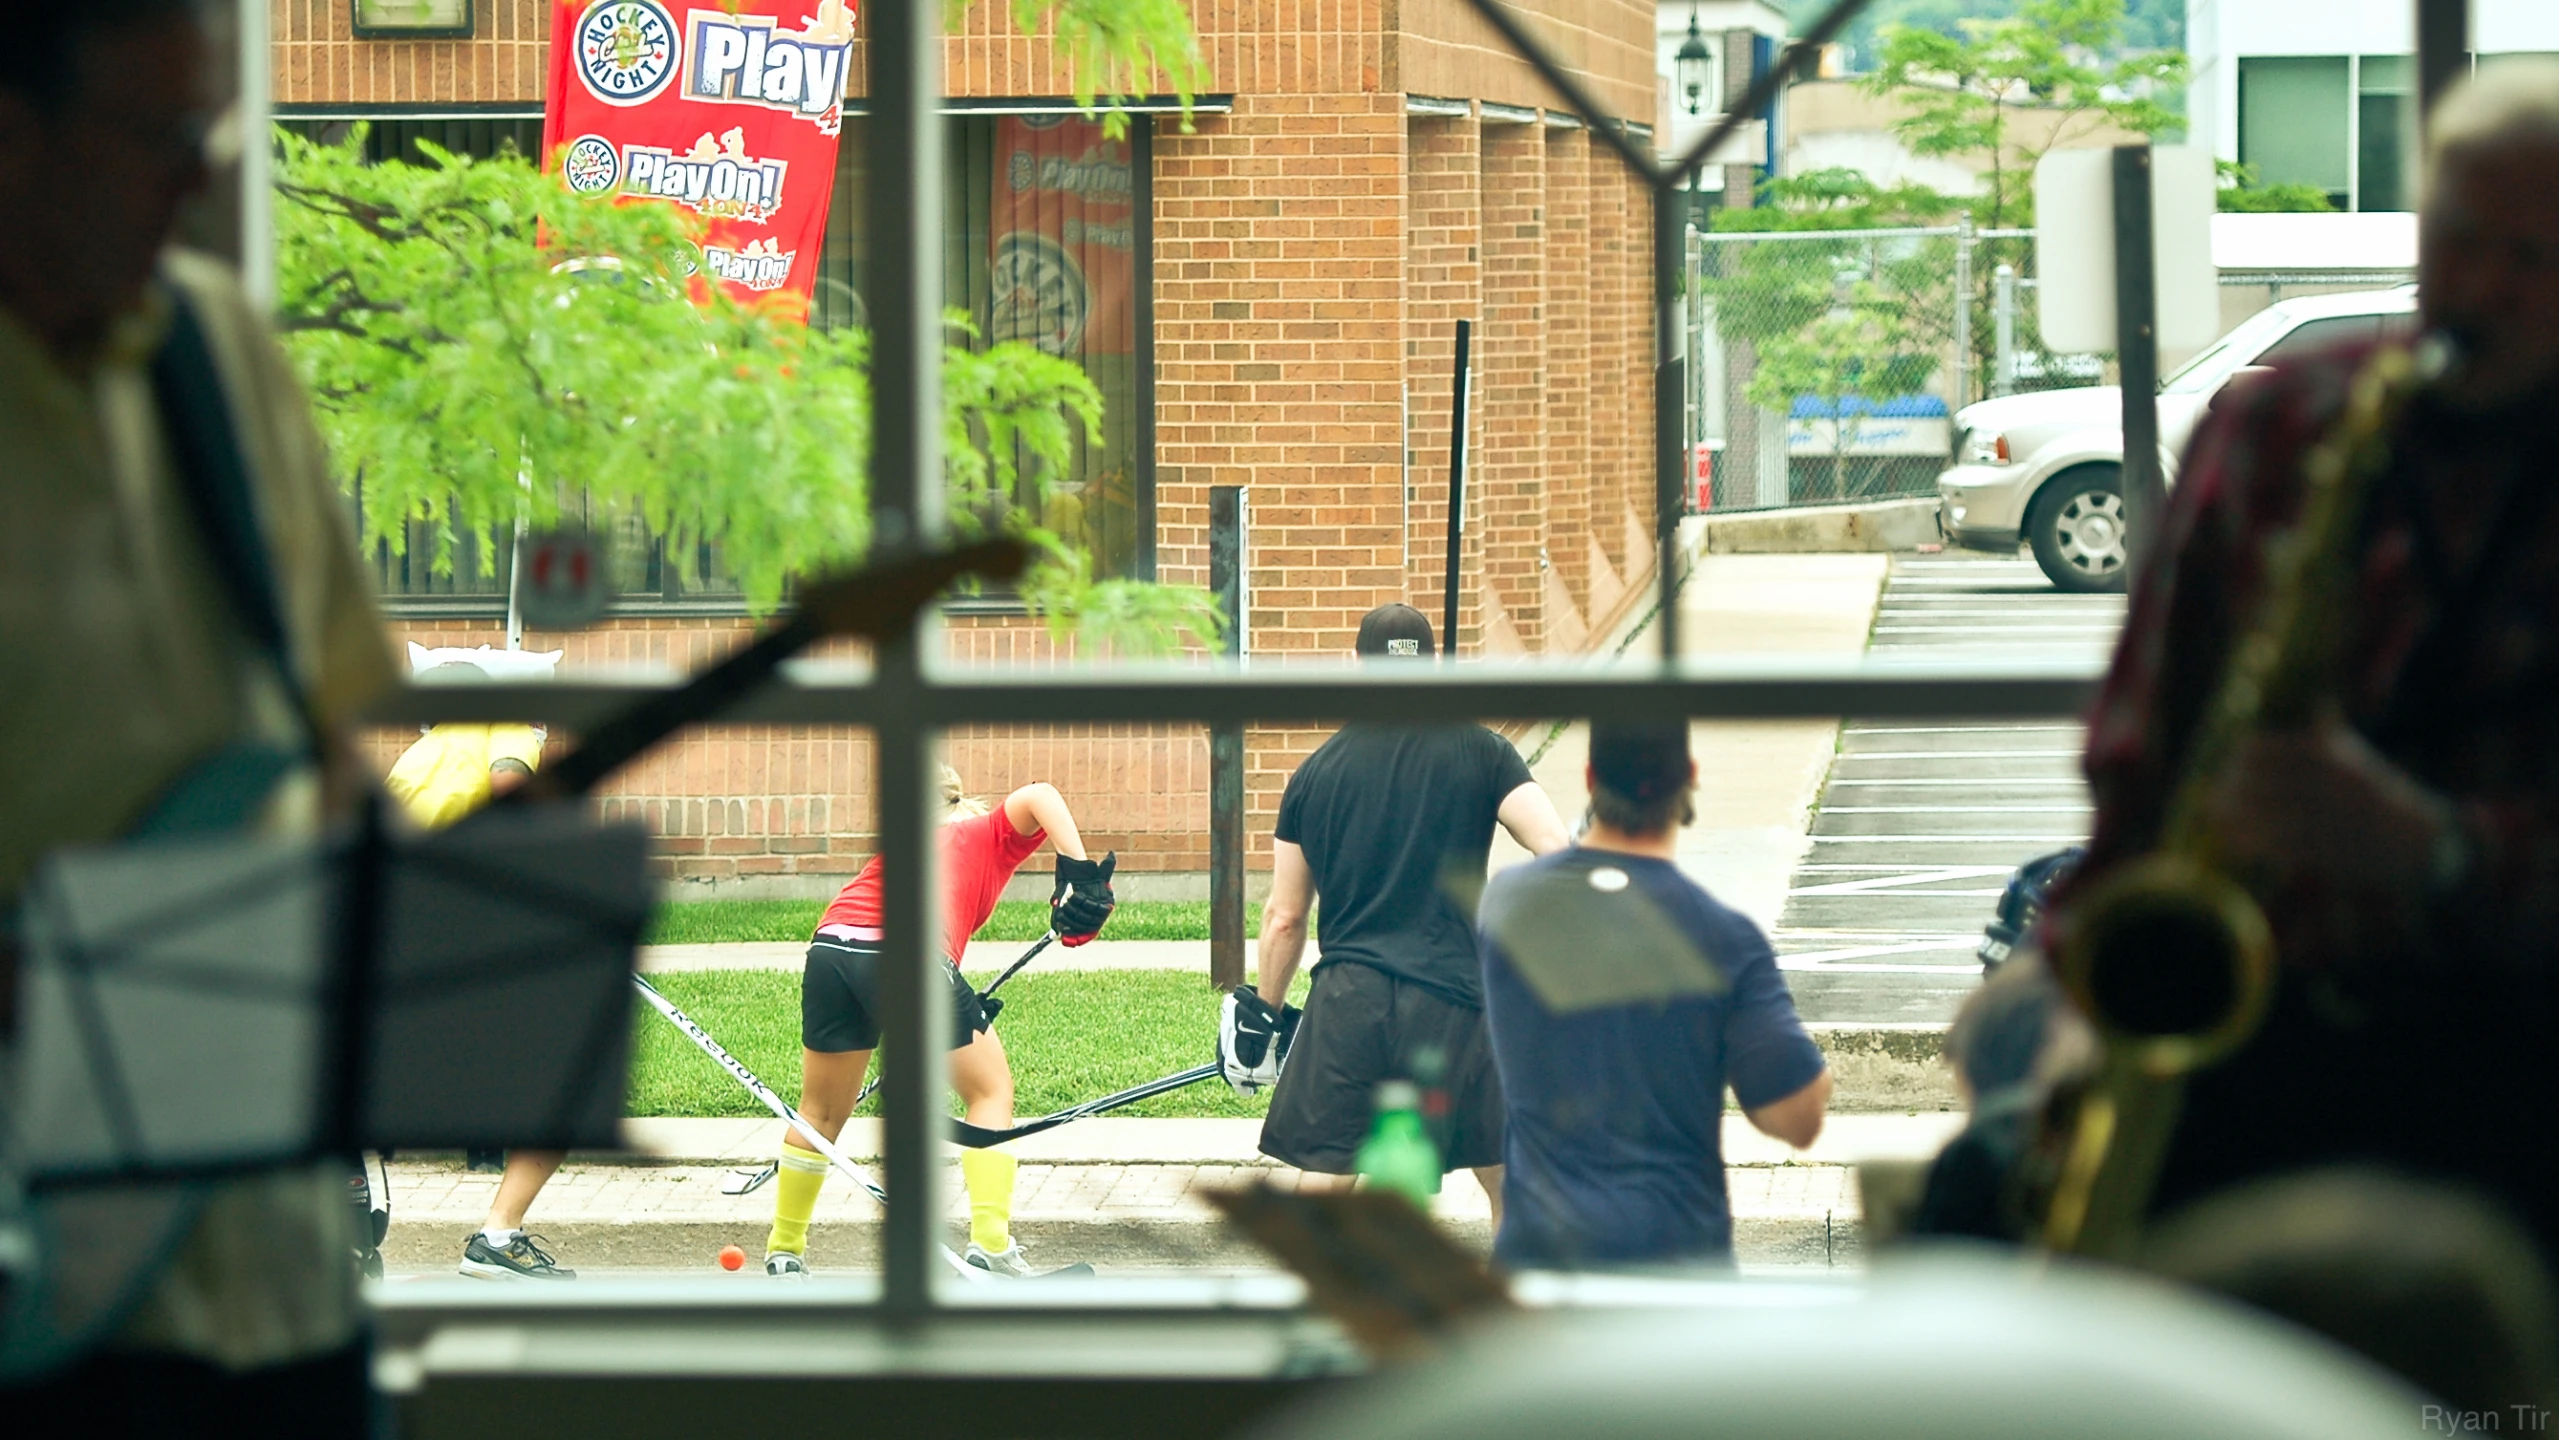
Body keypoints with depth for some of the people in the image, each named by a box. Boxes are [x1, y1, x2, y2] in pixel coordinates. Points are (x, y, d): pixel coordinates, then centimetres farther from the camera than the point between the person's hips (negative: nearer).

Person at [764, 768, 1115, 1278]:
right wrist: (1078, 875, -8)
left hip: (831, 946, 5)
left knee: (822, 1111, 22)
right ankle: (990, 1245, 2)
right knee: (991, 1090, 12)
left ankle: (784, 1253, 32)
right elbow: (1038, 796, 0)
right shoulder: (995, 834, 22)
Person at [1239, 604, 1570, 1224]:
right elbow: (1555, 852, -8)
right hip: (1453, 999, -1)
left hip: (1347, 1006, 1)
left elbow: (1284, 917, 13)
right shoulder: (1479, 751, 3)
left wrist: (1264, 1011, 26)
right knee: (1511, 1182, 15)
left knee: (1320, 1194, 6)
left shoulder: (1316, 771, 10)